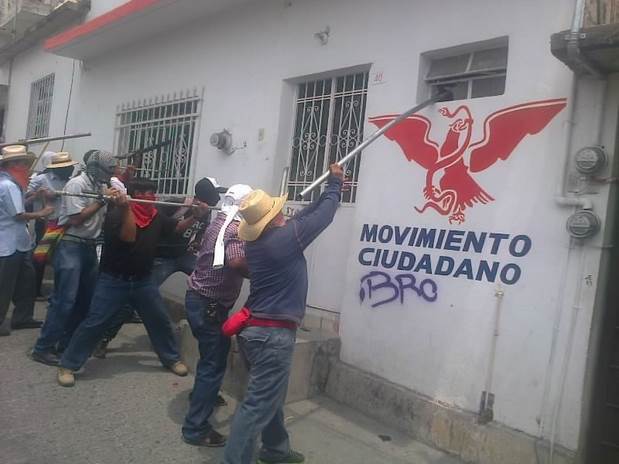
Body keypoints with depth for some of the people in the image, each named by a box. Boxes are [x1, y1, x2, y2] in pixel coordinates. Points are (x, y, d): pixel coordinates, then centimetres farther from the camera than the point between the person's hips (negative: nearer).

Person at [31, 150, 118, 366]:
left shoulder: (102, 185, 9)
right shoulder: (76, 184, -12)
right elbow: (76, 220, -18)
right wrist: (102, 200, -18)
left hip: (89, 246, 8)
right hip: (70, 246, -8)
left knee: (86, 298, 11)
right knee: (64, 299, -9)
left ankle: (66, 342, 23)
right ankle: (43, 348, 1)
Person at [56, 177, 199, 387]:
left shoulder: (156, 217, 3)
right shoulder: (116, 214, -14)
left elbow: (178, 227, 13)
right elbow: (128, 237, -29)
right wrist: (126, 208, -36)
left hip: (143, 281, 5)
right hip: (114, 280, -5)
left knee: (160, 320, 12)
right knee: (94, 323, -3)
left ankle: (172, 359, 31)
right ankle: (67, 366, 13)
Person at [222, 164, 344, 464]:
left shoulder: (255, 241, 4)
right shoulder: (285, 237, -18)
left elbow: (304, 216, 14)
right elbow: (325, 214, -4)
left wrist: (328, 190, 19)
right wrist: (335, 184, 13)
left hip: (257, 328, 10)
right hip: (273, 334, -9)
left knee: (271, 396, 23)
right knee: (259, 405, -3)